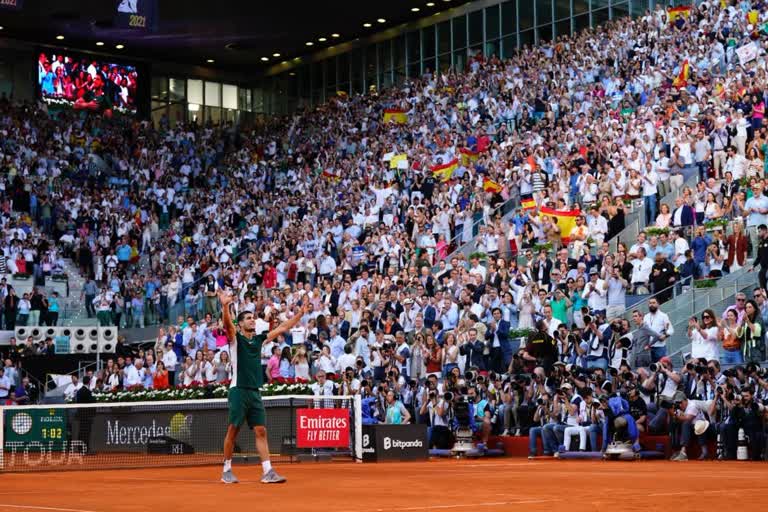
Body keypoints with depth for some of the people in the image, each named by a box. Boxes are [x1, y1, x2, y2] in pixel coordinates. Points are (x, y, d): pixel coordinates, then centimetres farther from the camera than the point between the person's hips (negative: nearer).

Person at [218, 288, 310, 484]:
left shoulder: (259, 339, 15)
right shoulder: (235, 338, -1)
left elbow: (282, 328, 20)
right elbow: (227, 324, -22)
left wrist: (300, 313, 17)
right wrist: (225, 306, -40)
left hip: (255, 392, 5)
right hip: (238, 390, -5)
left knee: (261, 431, 1)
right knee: (233, 430, 0)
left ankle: (268, 472, -2)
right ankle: (227, 470, 12)